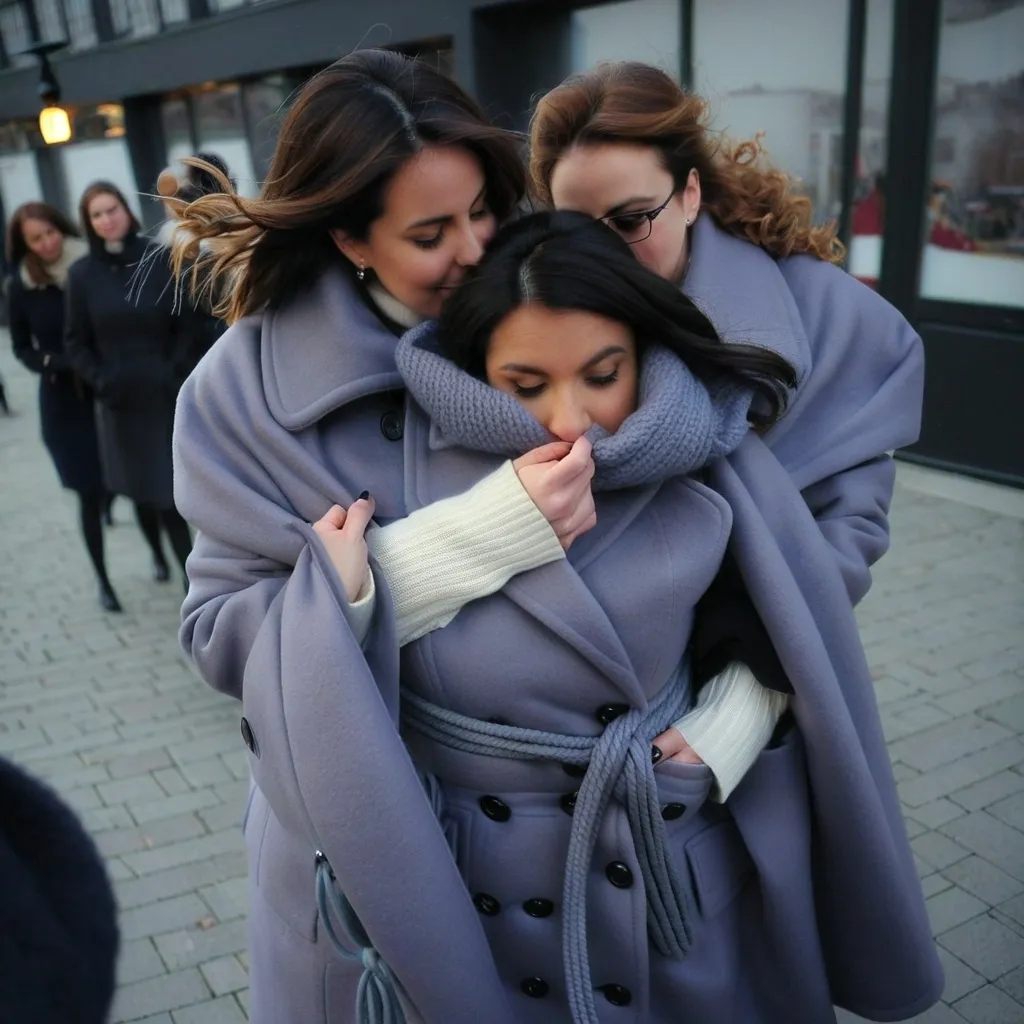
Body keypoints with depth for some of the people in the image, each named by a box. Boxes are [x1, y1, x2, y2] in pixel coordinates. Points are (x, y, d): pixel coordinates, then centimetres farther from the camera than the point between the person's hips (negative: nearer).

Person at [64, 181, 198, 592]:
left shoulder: (159, 261, -2)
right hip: (119, 400, 2)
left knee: (170, 489, -5)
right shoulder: (82, 274, 0)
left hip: (166, 394, -1)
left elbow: (186, 326, 1)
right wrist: (100, 381, -6)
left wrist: (175, 373, -9)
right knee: (140, 488, 11)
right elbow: (76, 342, 6)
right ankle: (158, 555, 35)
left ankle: (192, 576, 4)